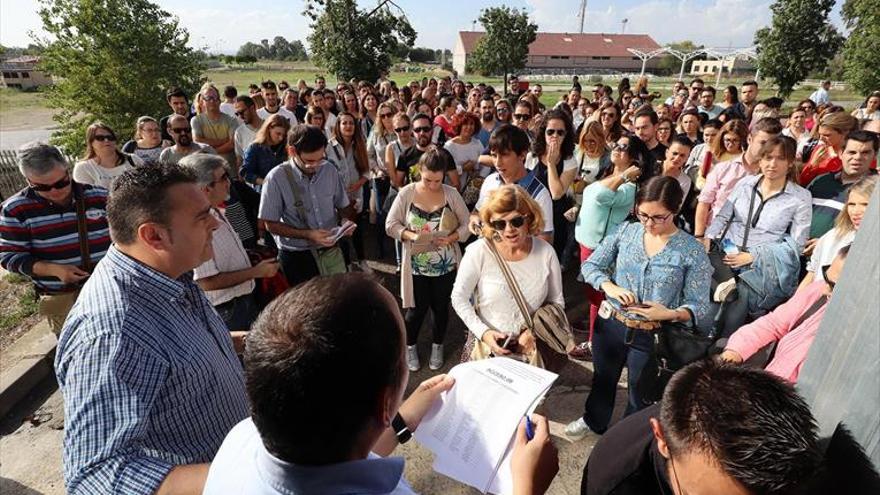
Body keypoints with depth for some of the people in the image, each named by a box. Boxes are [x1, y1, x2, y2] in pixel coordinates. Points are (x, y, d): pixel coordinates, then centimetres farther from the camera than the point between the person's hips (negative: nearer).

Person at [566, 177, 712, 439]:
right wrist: (610, 287, -19)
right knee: (603, 379, 26)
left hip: (652, 336, -2)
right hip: (611, 324, 2)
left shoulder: (692, 251, -14)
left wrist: (671, 314, -31)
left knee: (641, 393, 21)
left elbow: (700, 307, -11)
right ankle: (593, 420, 55)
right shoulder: (627, 231, -7)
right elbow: (590, 265, -1)